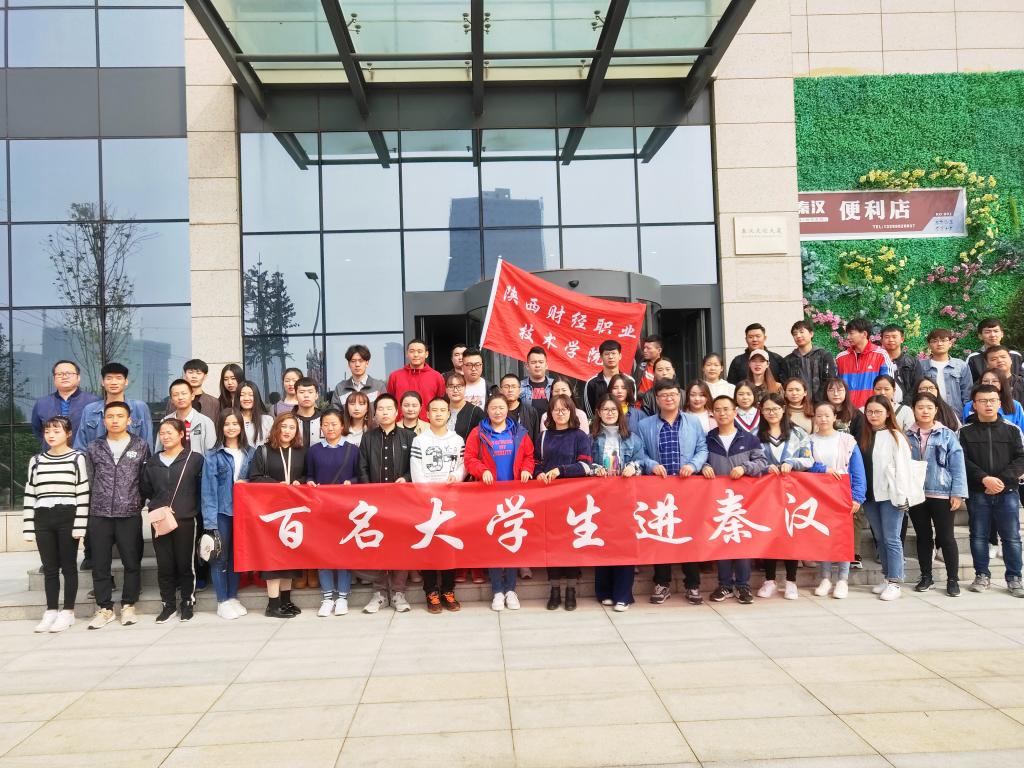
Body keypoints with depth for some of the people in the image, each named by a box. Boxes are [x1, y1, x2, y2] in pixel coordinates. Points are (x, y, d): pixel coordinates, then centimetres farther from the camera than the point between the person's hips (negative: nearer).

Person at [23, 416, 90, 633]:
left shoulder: (77, 458, -2)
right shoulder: (36, 460, 10)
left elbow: (82, 494, -5)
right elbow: (30, 495, 10)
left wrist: (80, 525, -11)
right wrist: (28, 527, 5)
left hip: (67, 518, -4)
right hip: (43, 519, 4)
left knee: (68, 566, 3)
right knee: (49, 568, 9)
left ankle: (68, 612, 11)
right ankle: (51, 611, 17)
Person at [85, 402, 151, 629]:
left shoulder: (141, 446, 4)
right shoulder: (94, 448, 8)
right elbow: (89, 481, 9)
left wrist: (138, 504, 3)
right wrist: (90, 507, 6)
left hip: (130, 515, -1)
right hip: (99, 515, 1)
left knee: (132, 562, 4)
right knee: (100, 564, 5)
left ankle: (128, 606, 16)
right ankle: (104, 608, 16)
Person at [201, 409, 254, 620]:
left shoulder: (251, 453, 5)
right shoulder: (213, 456, -5)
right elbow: (208, 489, -8)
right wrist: (210, 521, -13)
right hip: (221, 512, -3)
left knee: (237, 556, 12)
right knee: (220, 557, 3)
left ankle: (233, 597, 24)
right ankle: (223, 602, 13)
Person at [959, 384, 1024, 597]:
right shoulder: (965, 432, 3)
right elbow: (963, 460, -4)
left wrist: (1003, 480, -13)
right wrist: (984, 479, -17)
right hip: (977, 494, 0)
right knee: (979, 536, 6)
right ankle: (982, 576, 18)